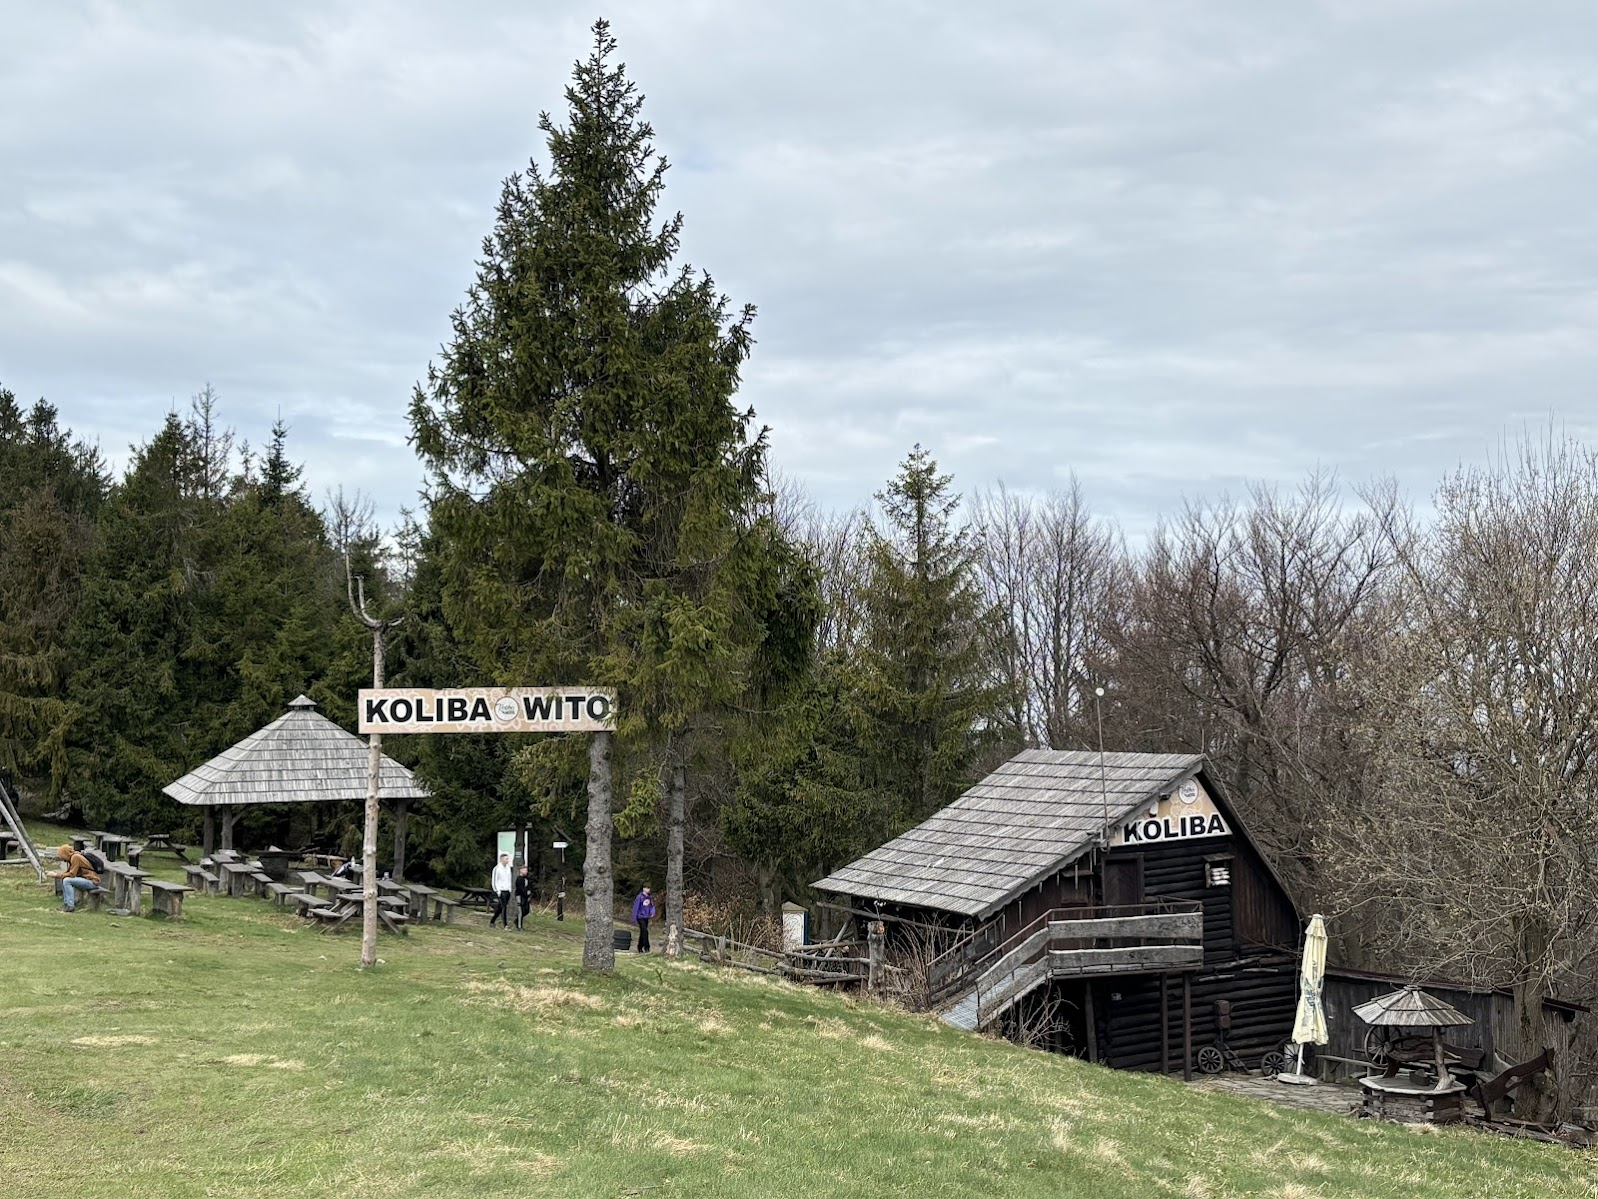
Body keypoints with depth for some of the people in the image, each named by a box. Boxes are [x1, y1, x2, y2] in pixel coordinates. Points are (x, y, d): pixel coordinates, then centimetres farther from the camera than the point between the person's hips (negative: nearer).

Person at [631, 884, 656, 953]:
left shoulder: (650, 897, 6)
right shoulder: (640, 897, -11)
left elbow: (652, 905, 11)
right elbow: (636, 907, -8)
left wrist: (652, 912, -11)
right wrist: (634, 918, -7)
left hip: (646, 917, 6)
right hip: (640, 917, -6)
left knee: (642, 933, 12)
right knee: (645, 931, -15)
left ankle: (640, 948, 20)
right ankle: (646, 947, -14)